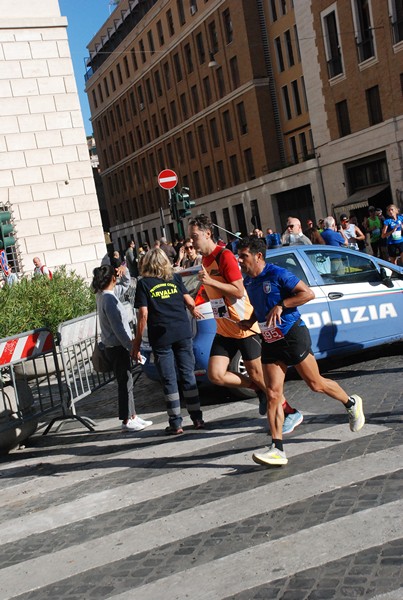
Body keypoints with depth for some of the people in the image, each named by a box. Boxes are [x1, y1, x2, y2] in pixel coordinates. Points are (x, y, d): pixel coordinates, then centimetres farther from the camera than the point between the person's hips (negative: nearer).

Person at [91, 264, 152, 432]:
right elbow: (118, 328, -21)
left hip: (114, 346, 10)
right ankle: (126, 421, 7)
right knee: (125, 383, -2)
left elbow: (125, 285, 26)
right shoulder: (108, 298, -19)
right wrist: (132, 348, -18)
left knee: (127, 382, 15)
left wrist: (124, 272, 6)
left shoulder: (103, 294, 8)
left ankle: (133, 416, 23)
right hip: (117, 347, -10)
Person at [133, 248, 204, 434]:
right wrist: (194, 310, 30)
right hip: (183, 332, 3)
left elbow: (143, 315, -6)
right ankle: (197, 419, 14)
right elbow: (189, 302, 6)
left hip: (161, 337, -2)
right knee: (188, 375, 10)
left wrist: (136, 344, -2)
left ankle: (175, 424, 7)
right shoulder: (175, 278, 8)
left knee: (169, 381, 4)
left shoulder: (143, 283, 0)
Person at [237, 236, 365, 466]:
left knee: (316, 384, 5)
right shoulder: (248, 282, 8)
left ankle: (351, 403, 34)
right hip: (270, 342, 6)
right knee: (273, 394, -4)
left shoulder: (277, 274, -14)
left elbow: (309, 293, -18)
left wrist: (281, 305, -24)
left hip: (293, 336, -6)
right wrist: (250, 321, 7)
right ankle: (278, 449, -4)